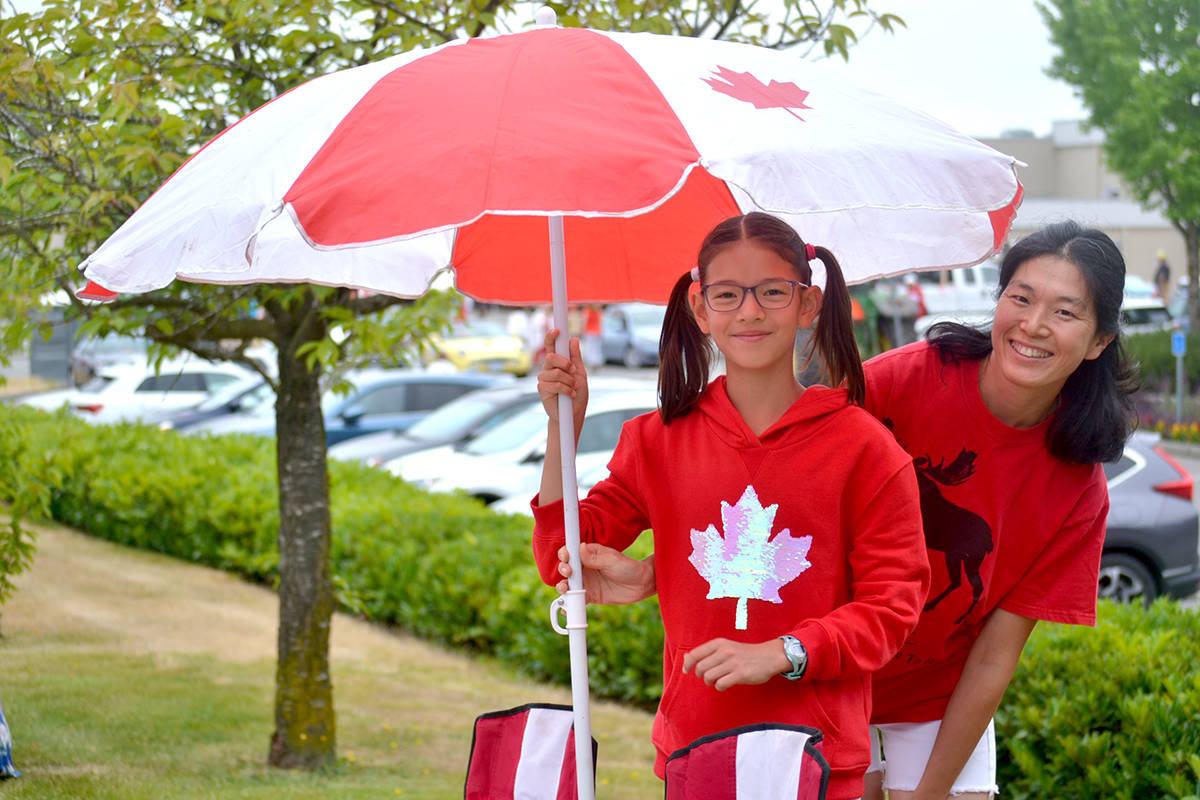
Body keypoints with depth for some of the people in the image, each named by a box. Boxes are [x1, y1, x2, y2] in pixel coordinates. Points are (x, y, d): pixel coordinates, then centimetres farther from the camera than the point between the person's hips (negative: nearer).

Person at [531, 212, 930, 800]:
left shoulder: (864, 448, -5)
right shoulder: (658, 440, 5)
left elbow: (892, 605, -5)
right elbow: (560, 560, 4)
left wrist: (779, 655, -17)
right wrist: (563, 426, -5)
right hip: (691, 749, 2)